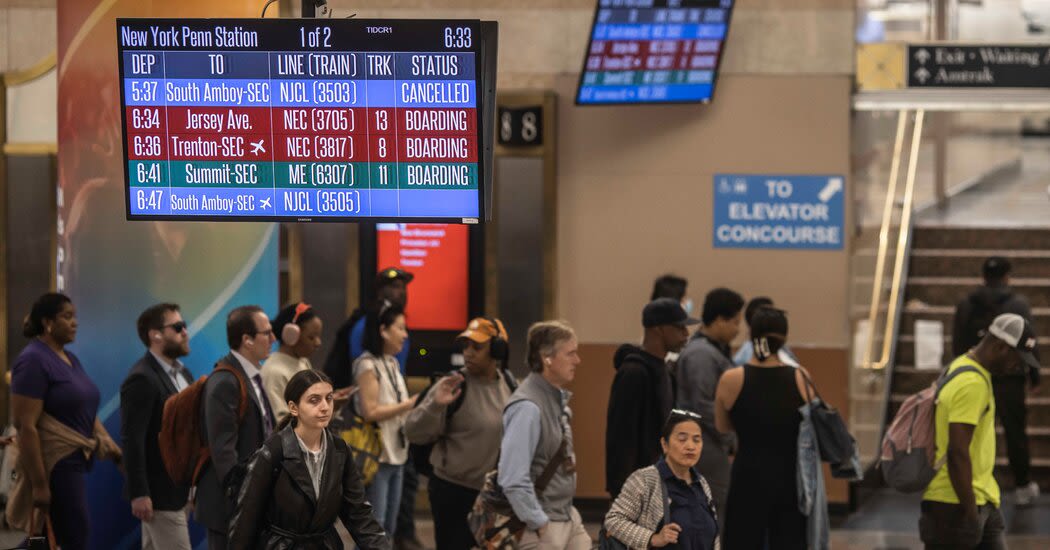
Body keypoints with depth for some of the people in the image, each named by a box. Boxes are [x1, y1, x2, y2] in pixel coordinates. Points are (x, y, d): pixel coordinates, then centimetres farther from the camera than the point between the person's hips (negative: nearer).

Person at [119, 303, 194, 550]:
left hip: (178, 489, 9)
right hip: (159, 492, -9)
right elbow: (132, 440, -19)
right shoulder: (142, 379, -16)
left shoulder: (182, 374, 12)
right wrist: (138, 494, -22)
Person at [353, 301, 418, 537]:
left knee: (388, 530, 12)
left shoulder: (392, 363, 13)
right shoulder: (367, 365, -12)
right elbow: (369, 412, -19)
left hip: (396, 456, 9)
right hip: (376, 457, -9)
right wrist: (408, 405, -15)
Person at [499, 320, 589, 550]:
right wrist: (540, 525, -19)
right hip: (542, 526, -9)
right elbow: (513, 480, -26)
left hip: (569, 517, 9)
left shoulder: (559, 397, 6)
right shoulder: (527, 408, -22)